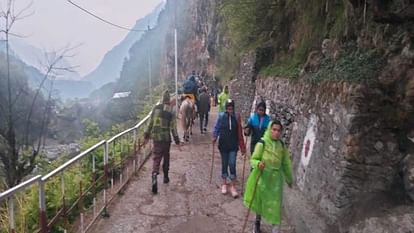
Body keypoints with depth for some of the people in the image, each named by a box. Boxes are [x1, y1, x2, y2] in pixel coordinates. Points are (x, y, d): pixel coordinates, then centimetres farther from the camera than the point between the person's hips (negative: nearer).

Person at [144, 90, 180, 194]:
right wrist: (176, 139, 0)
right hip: (166, 138, -1)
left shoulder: (156, 108, -1)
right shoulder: (171, 111, -7)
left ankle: (154, 176, -20)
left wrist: (147, 134, 11)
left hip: (156, 137, 1)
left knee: (156, 157, 2)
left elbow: (150, 123, 2)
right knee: (166, 157, 18)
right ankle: (165, 177, 29)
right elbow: (173, 127, -7)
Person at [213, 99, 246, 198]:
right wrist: (215, 137, -19)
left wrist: (242, 146, 0)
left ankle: (233, 186, 5)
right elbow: (217, 127, -1)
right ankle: (224, 184, 27)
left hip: (233, 145, -1)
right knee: (224, 164, 12)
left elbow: (239, 132, 0)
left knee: (232, 164, -6)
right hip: (223, 145, 1)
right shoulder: (221, 116, -6)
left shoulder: (236, 117, -4)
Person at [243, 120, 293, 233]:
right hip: (262, 177, -2)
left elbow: (286, 163, 10)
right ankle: (257, 222, 41)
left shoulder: (282, 145, -1)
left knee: (275, 204, -1)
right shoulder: (262, 143, -13)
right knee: (259, 201, 16)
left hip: (276, 178, 2)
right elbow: (253, 159, -8)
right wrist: (258, 163, -31)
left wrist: (289, 179, 18)